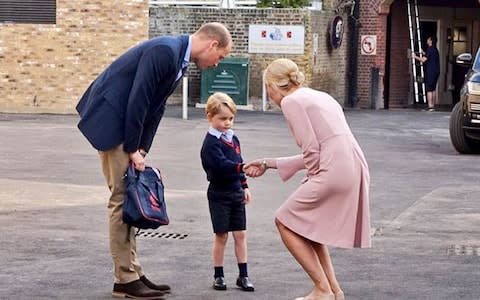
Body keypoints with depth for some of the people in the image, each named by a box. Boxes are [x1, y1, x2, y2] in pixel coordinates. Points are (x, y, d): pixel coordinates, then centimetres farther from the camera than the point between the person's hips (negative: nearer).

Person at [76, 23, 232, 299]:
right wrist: (133, 150, -17)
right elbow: (138, 100, -23)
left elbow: (156, 106, 11)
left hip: (125, 122, 10)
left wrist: (141, 150, 4)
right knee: (122, 198, -7)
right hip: (110, 119, -10)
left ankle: (133, 273, 15)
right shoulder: (165, 51, -21)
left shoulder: (179, 57, 10)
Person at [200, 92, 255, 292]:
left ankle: (243, 276, 12)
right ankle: (218, 276, 11)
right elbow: (221, 165, -29)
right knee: (221, 236, 0)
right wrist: (243, 168, -41)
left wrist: (244, 186, 19)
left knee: (240, 234, 6)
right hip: (219, 195, -7)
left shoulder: (233, 139, 10)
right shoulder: (211, 142, -15)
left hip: (236, 193, 7)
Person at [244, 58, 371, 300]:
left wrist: (312, 181, 5)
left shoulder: (291, 101, -2)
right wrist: (269, 164, 30)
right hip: (355, 169, 9)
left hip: (335, 171, -9)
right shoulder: (319, 97, 25)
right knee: (305, 223, 23)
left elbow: (311, 150, -10)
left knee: (285, 222, 6)